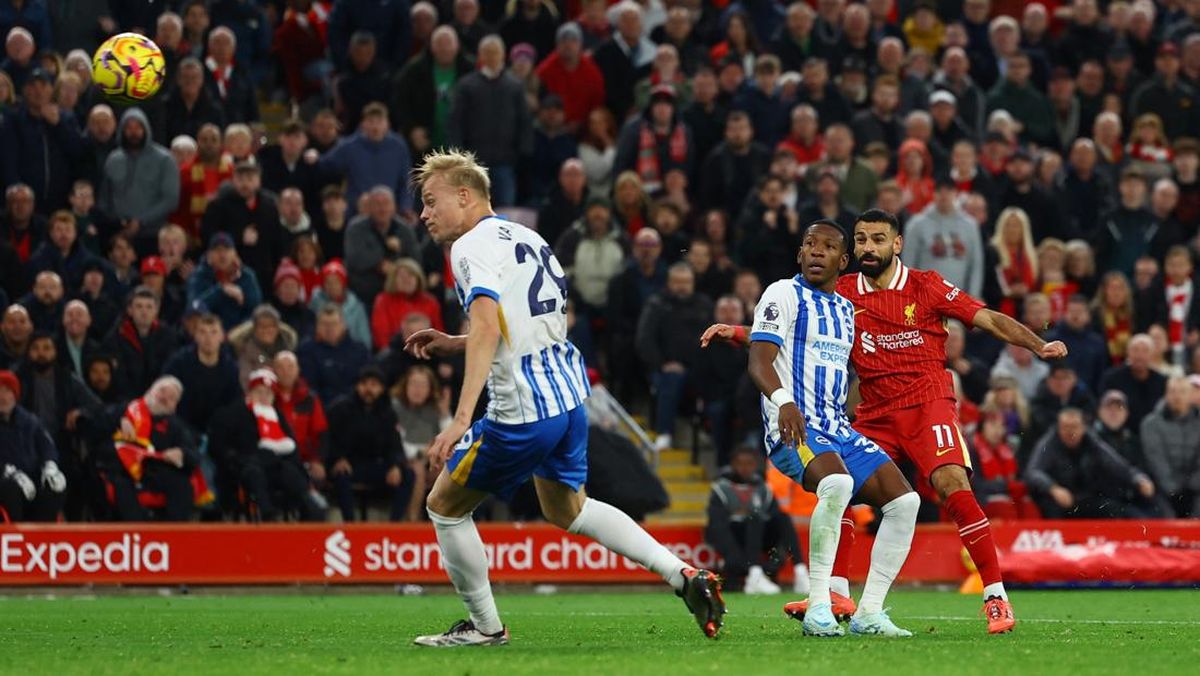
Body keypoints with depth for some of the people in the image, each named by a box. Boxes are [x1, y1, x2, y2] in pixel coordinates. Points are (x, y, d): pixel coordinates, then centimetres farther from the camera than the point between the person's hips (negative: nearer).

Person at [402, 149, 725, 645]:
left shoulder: (473, 247, -12)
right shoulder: (525, 238, 16)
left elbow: (488, 329, -28)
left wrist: (460, 420, -35)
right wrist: (453, 344, 24)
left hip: (522, 409, -9)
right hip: (569, 394, 9)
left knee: (445, 506, 9)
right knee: (567, 509, 27)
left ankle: (484, 626, 18)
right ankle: (685, 577, 16)